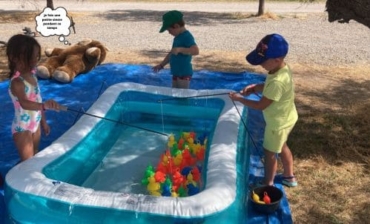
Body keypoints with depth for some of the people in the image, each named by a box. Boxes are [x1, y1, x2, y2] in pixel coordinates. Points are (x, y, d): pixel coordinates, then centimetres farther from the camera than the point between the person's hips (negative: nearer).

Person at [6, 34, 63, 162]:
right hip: (22, 128, -8)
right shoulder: (17, 82, -26)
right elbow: (24, 103, -45)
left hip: (35, 124, 8)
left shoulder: (32, 75, 1)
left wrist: (43, 122, 17)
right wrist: (44, 106, -63)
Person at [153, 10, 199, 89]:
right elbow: (171, 53, 24)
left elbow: (196, 51, -30)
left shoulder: (187, 36, -16)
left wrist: (180, 49, -35)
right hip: (176, 73, 10)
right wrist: (161, 65, 22)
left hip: (184, 74, -10)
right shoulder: (177, 37, 14)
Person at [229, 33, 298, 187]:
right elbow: (268, 87, 10)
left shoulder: (278, 81, -37)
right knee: (281, 146, 28)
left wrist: (240, 99, -18)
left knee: (270, 153, 9)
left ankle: (268, 184, 29)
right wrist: (255, 88, -8)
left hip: (278, 122, -10)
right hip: (286, 118, 10)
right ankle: (289, 177, 46)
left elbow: (261, 105, -28)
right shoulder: (283, 68, -8)